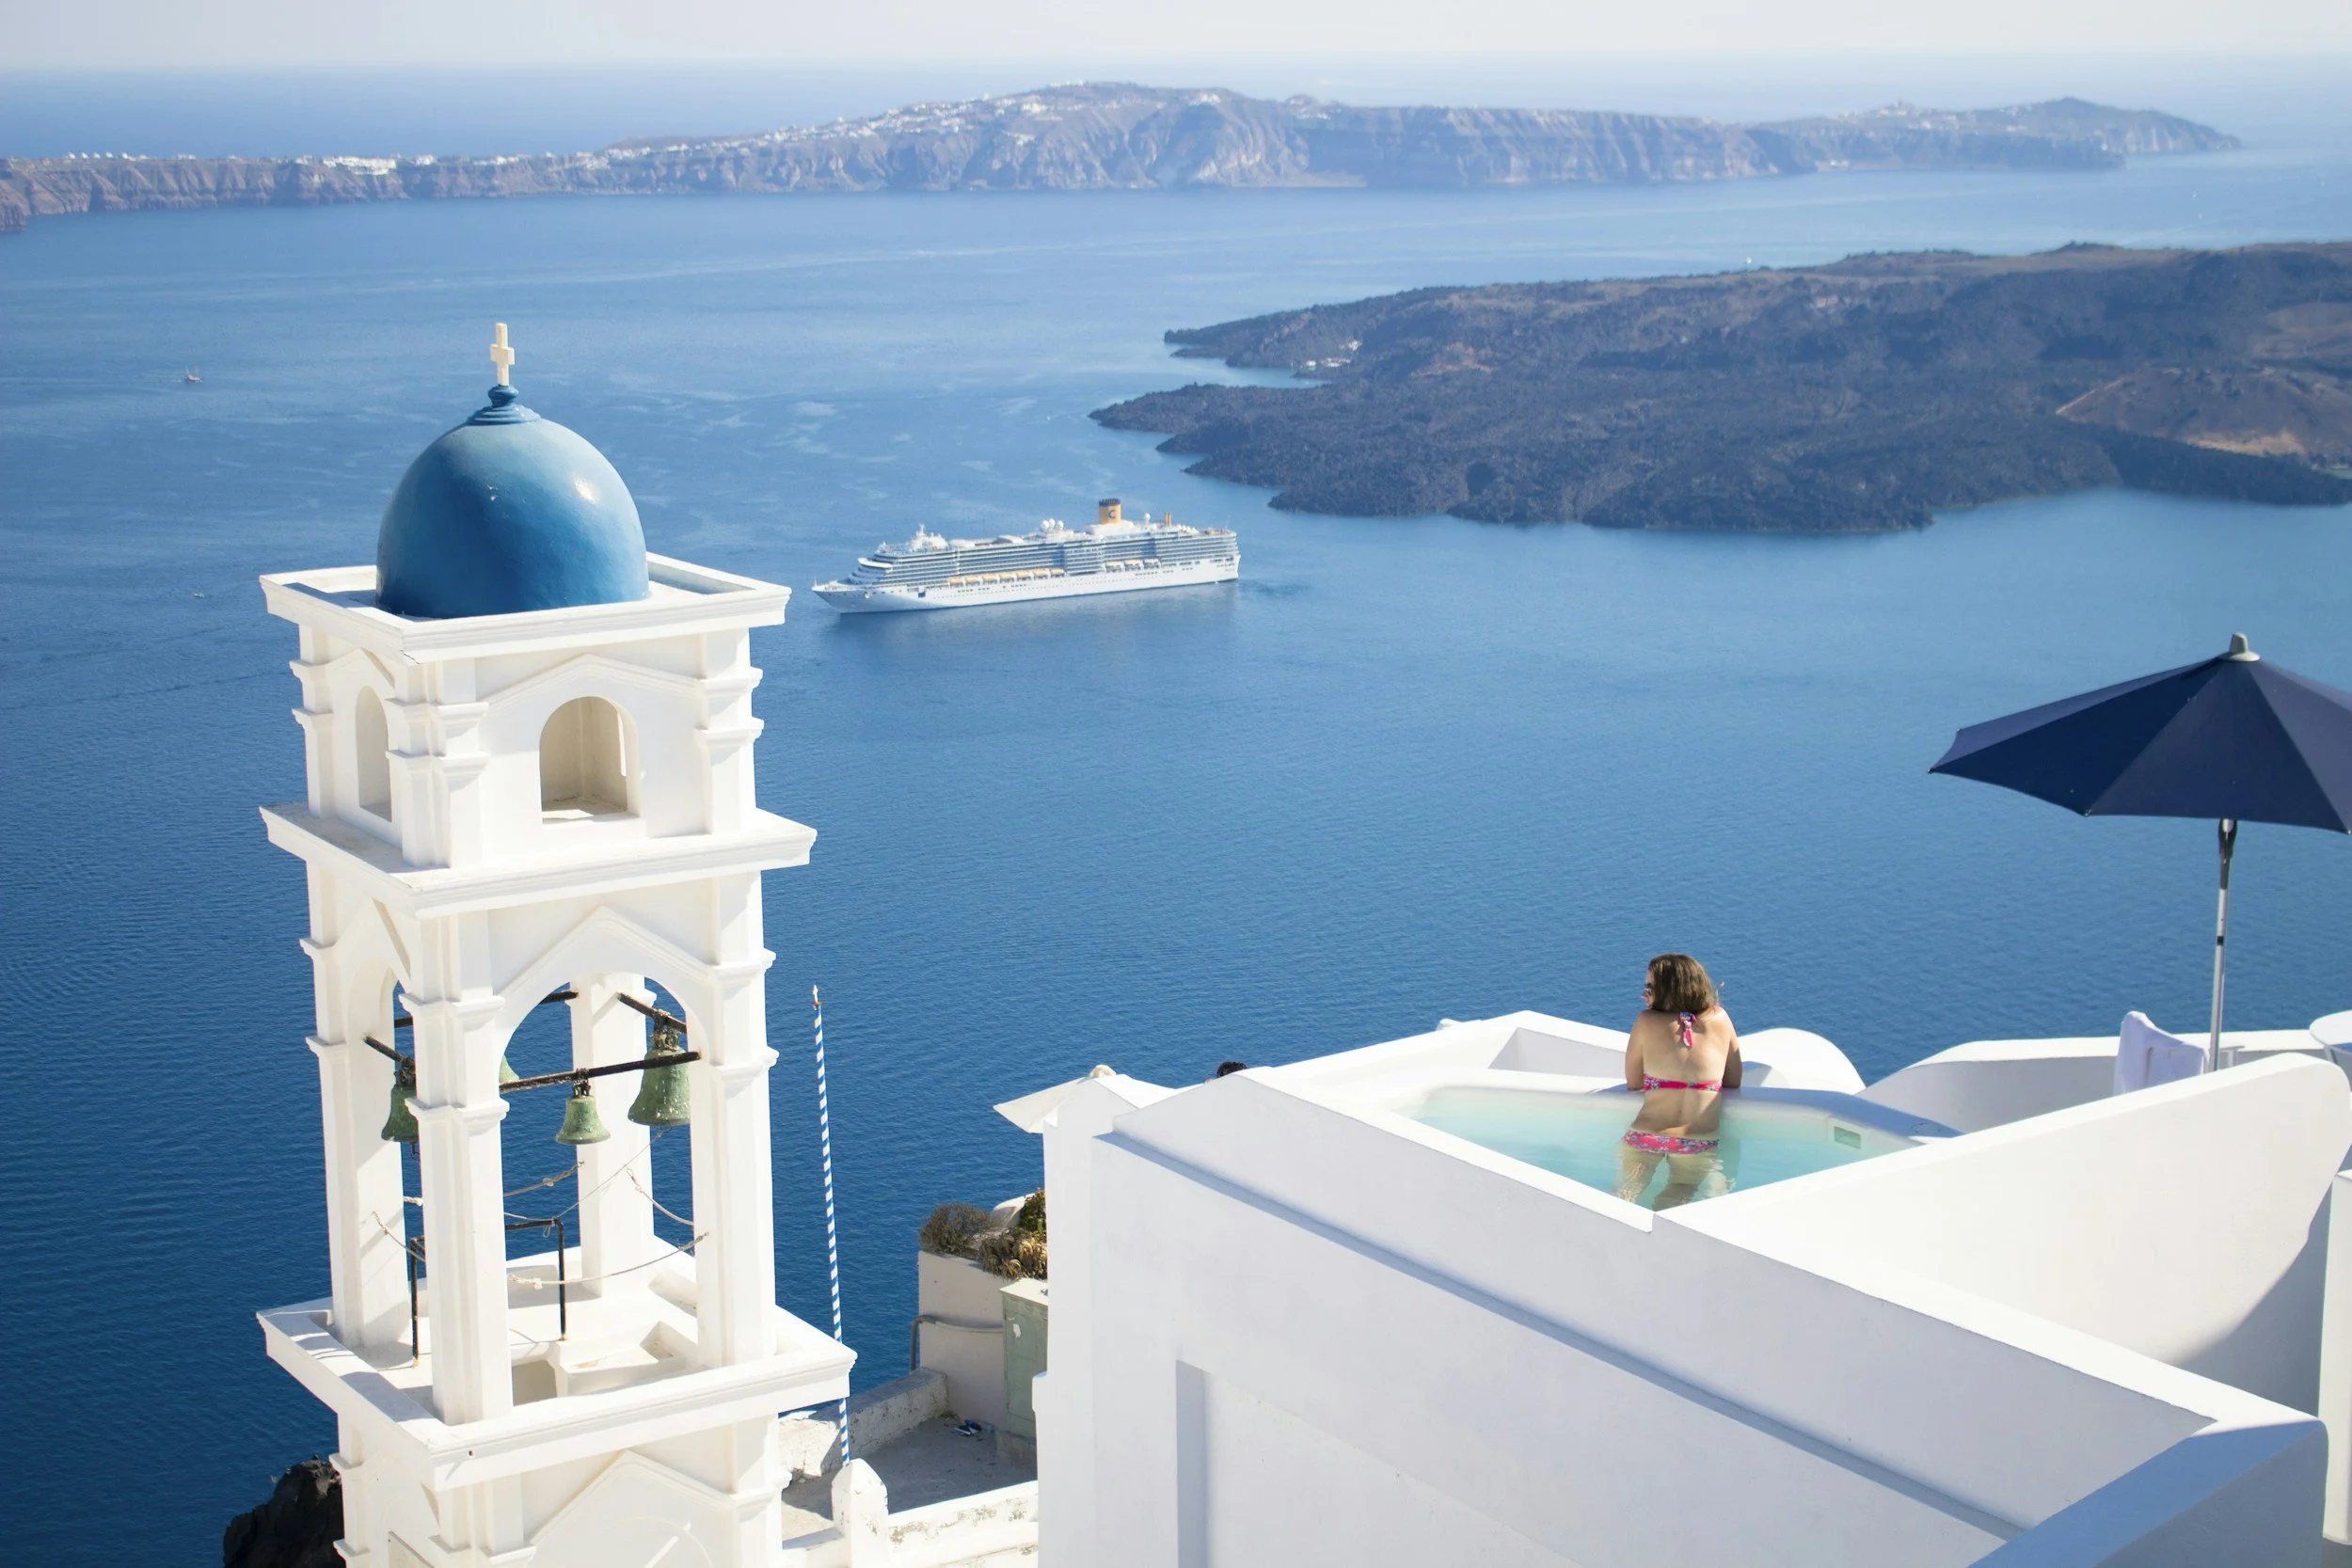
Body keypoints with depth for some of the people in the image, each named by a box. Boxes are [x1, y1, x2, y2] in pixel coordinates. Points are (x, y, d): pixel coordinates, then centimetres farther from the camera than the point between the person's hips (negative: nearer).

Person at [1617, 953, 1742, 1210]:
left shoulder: (1647, 1021, 2)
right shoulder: (1719, 1020, 8)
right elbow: (1733, 1082, 20)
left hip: (1645, 1138, -1)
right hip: (1700, 1143, 1)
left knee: (1626, 1191, 5)